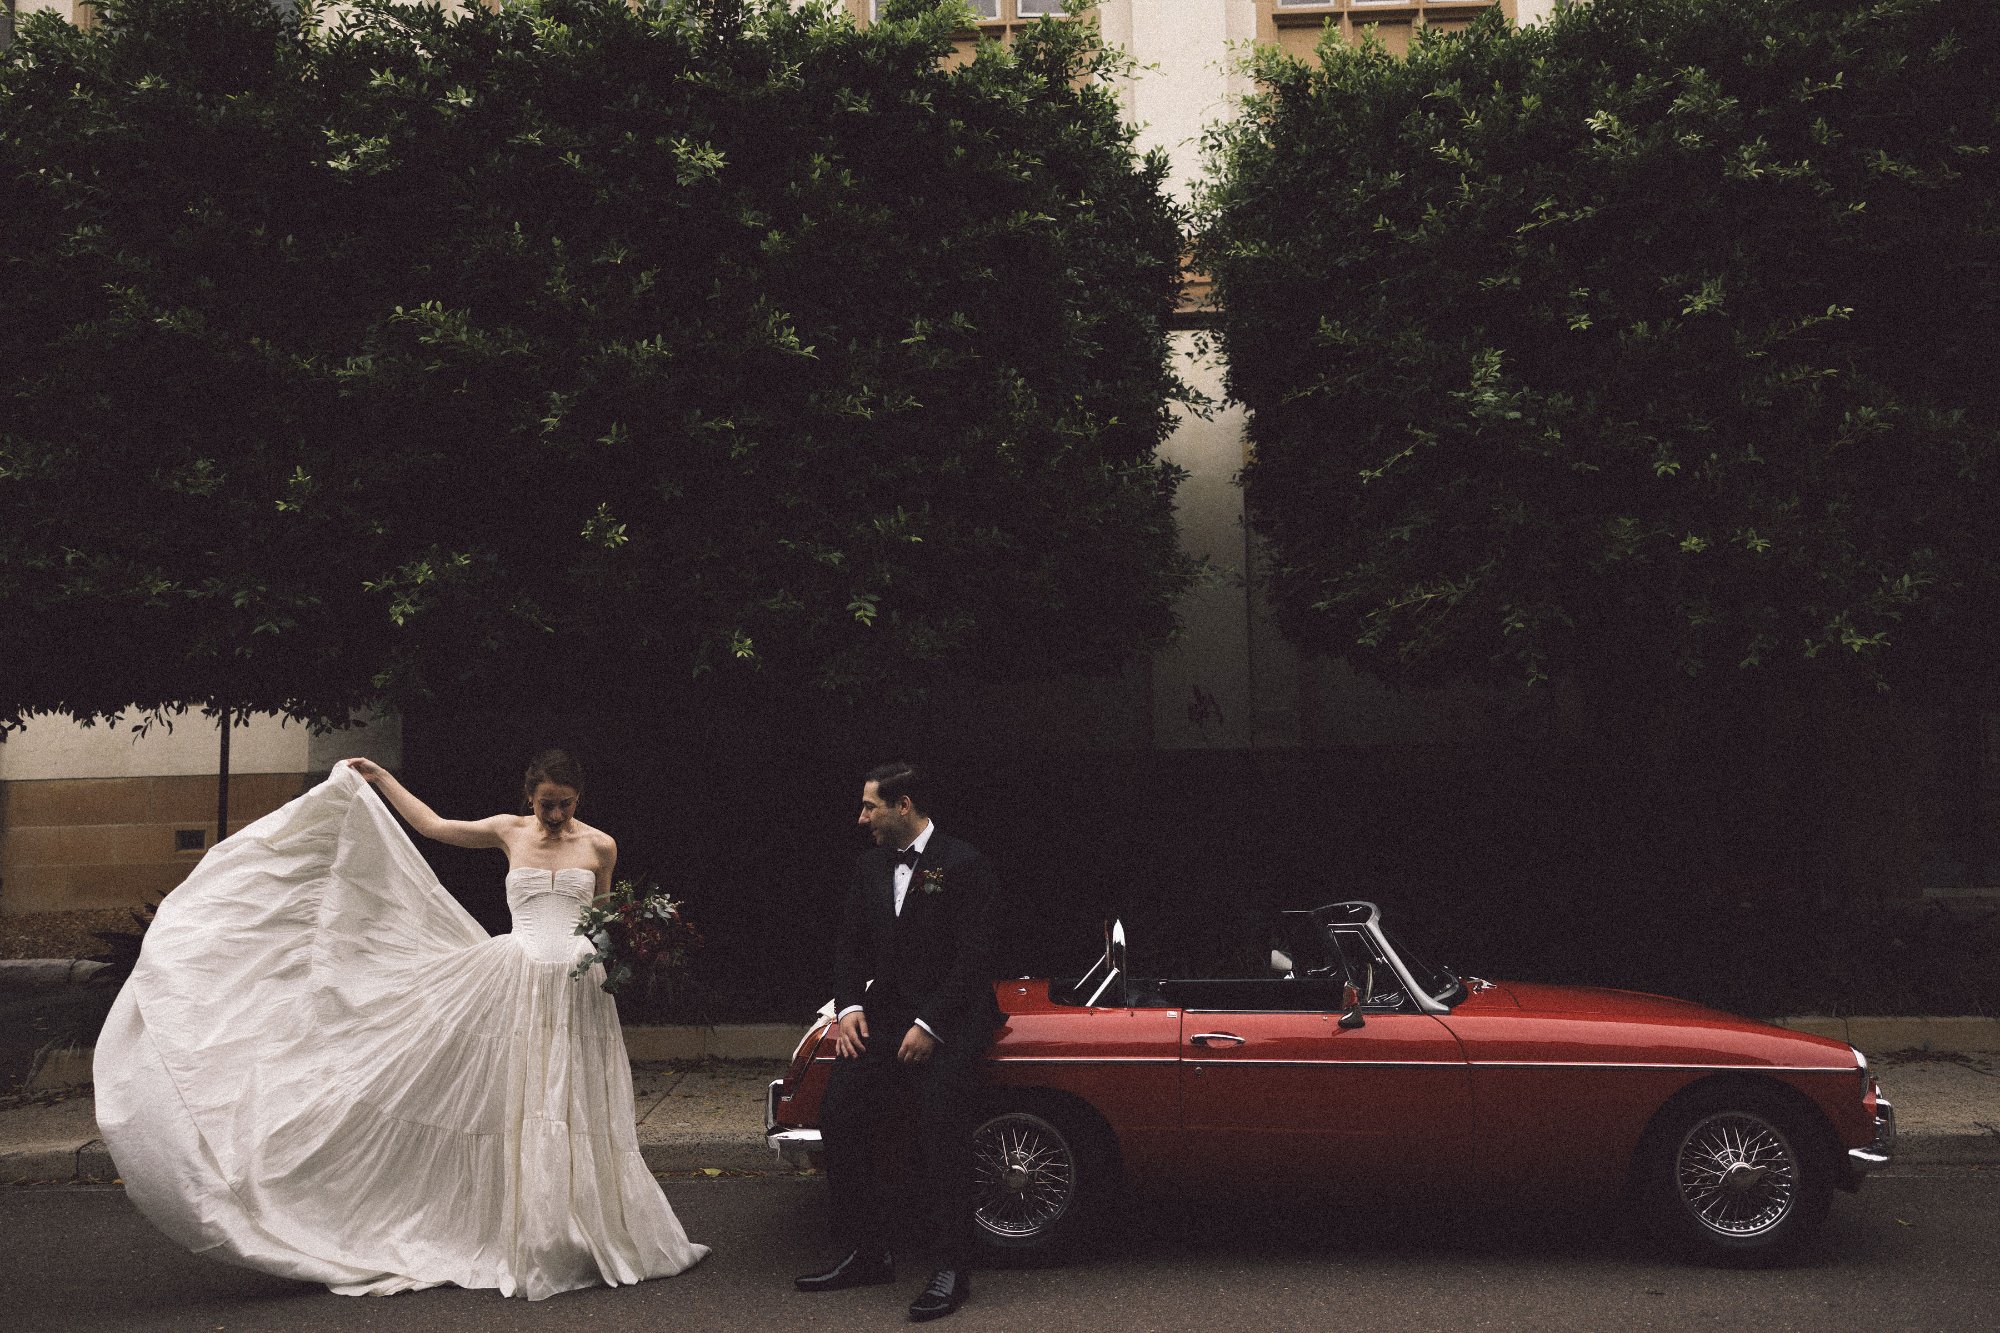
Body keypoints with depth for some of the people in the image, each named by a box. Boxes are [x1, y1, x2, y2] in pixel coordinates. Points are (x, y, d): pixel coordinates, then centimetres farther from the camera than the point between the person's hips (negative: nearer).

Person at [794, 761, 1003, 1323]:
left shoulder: (964, 865, -8)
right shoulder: (870, 866, 12)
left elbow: (973, 958, -12)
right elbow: (849, 944, 14)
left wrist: (929, 1026, -18)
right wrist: (849, 1008, -2)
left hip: (952, 1018, -6)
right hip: (886, 1013, 6)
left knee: (940, 1123, -21)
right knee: (839, 1110, -10)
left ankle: (953, 1268, -10)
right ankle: (867, 1254, 2)